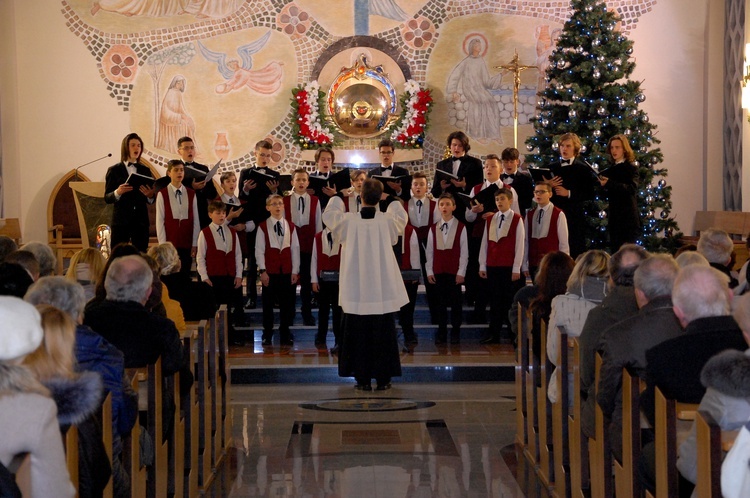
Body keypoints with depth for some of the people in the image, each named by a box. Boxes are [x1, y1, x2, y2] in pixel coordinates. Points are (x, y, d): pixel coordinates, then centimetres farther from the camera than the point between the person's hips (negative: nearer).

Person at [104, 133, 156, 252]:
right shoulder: (114, 170, 4)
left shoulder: (145, 170, 13)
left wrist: (150, 195, -10)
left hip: (141, 221, 3)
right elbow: (107, 198, 0)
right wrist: (118, 192, -20)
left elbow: (150, 200, 13)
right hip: (121, 221, -3)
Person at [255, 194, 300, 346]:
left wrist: (295, 271, 1)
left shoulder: (291, 227, 8)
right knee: (268, 304, 4)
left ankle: (285, 334, 13)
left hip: (287, 271, 2)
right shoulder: (263, 227, 0)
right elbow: (259, 250, -2)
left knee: (287, 304, 3)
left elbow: (295, 249, 7)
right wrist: (262, 271, -9)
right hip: (269, 271, -2)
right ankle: (267, 335, 14)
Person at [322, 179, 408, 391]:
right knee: (383, 334, 8)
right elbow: (400, 216, 17)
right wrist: (394, 201, 36)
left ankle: (363, 379, 9)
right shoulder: (387, 221, -7)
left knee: (358, 334, 7)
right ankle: (383, 379, 10)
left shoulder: (348, 221, -8)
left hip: (355, 290, 0)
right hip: (383, 290, 0)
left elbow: (328, 215, 13)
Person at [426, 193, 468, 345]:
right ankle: (441, 333, 12)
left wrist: (461, 272, -7)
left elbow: (464, 252, -3)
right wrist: (429, 271, 3)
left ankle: (455, 332, 11)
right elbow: (429, 251, 8)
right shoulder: (433, 228, 6)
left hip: (454, 272, -2)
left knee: (455, 303, 2)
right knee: (440, 303, 5)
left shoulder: (461, 227, -2)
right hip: (438, 271, 2)